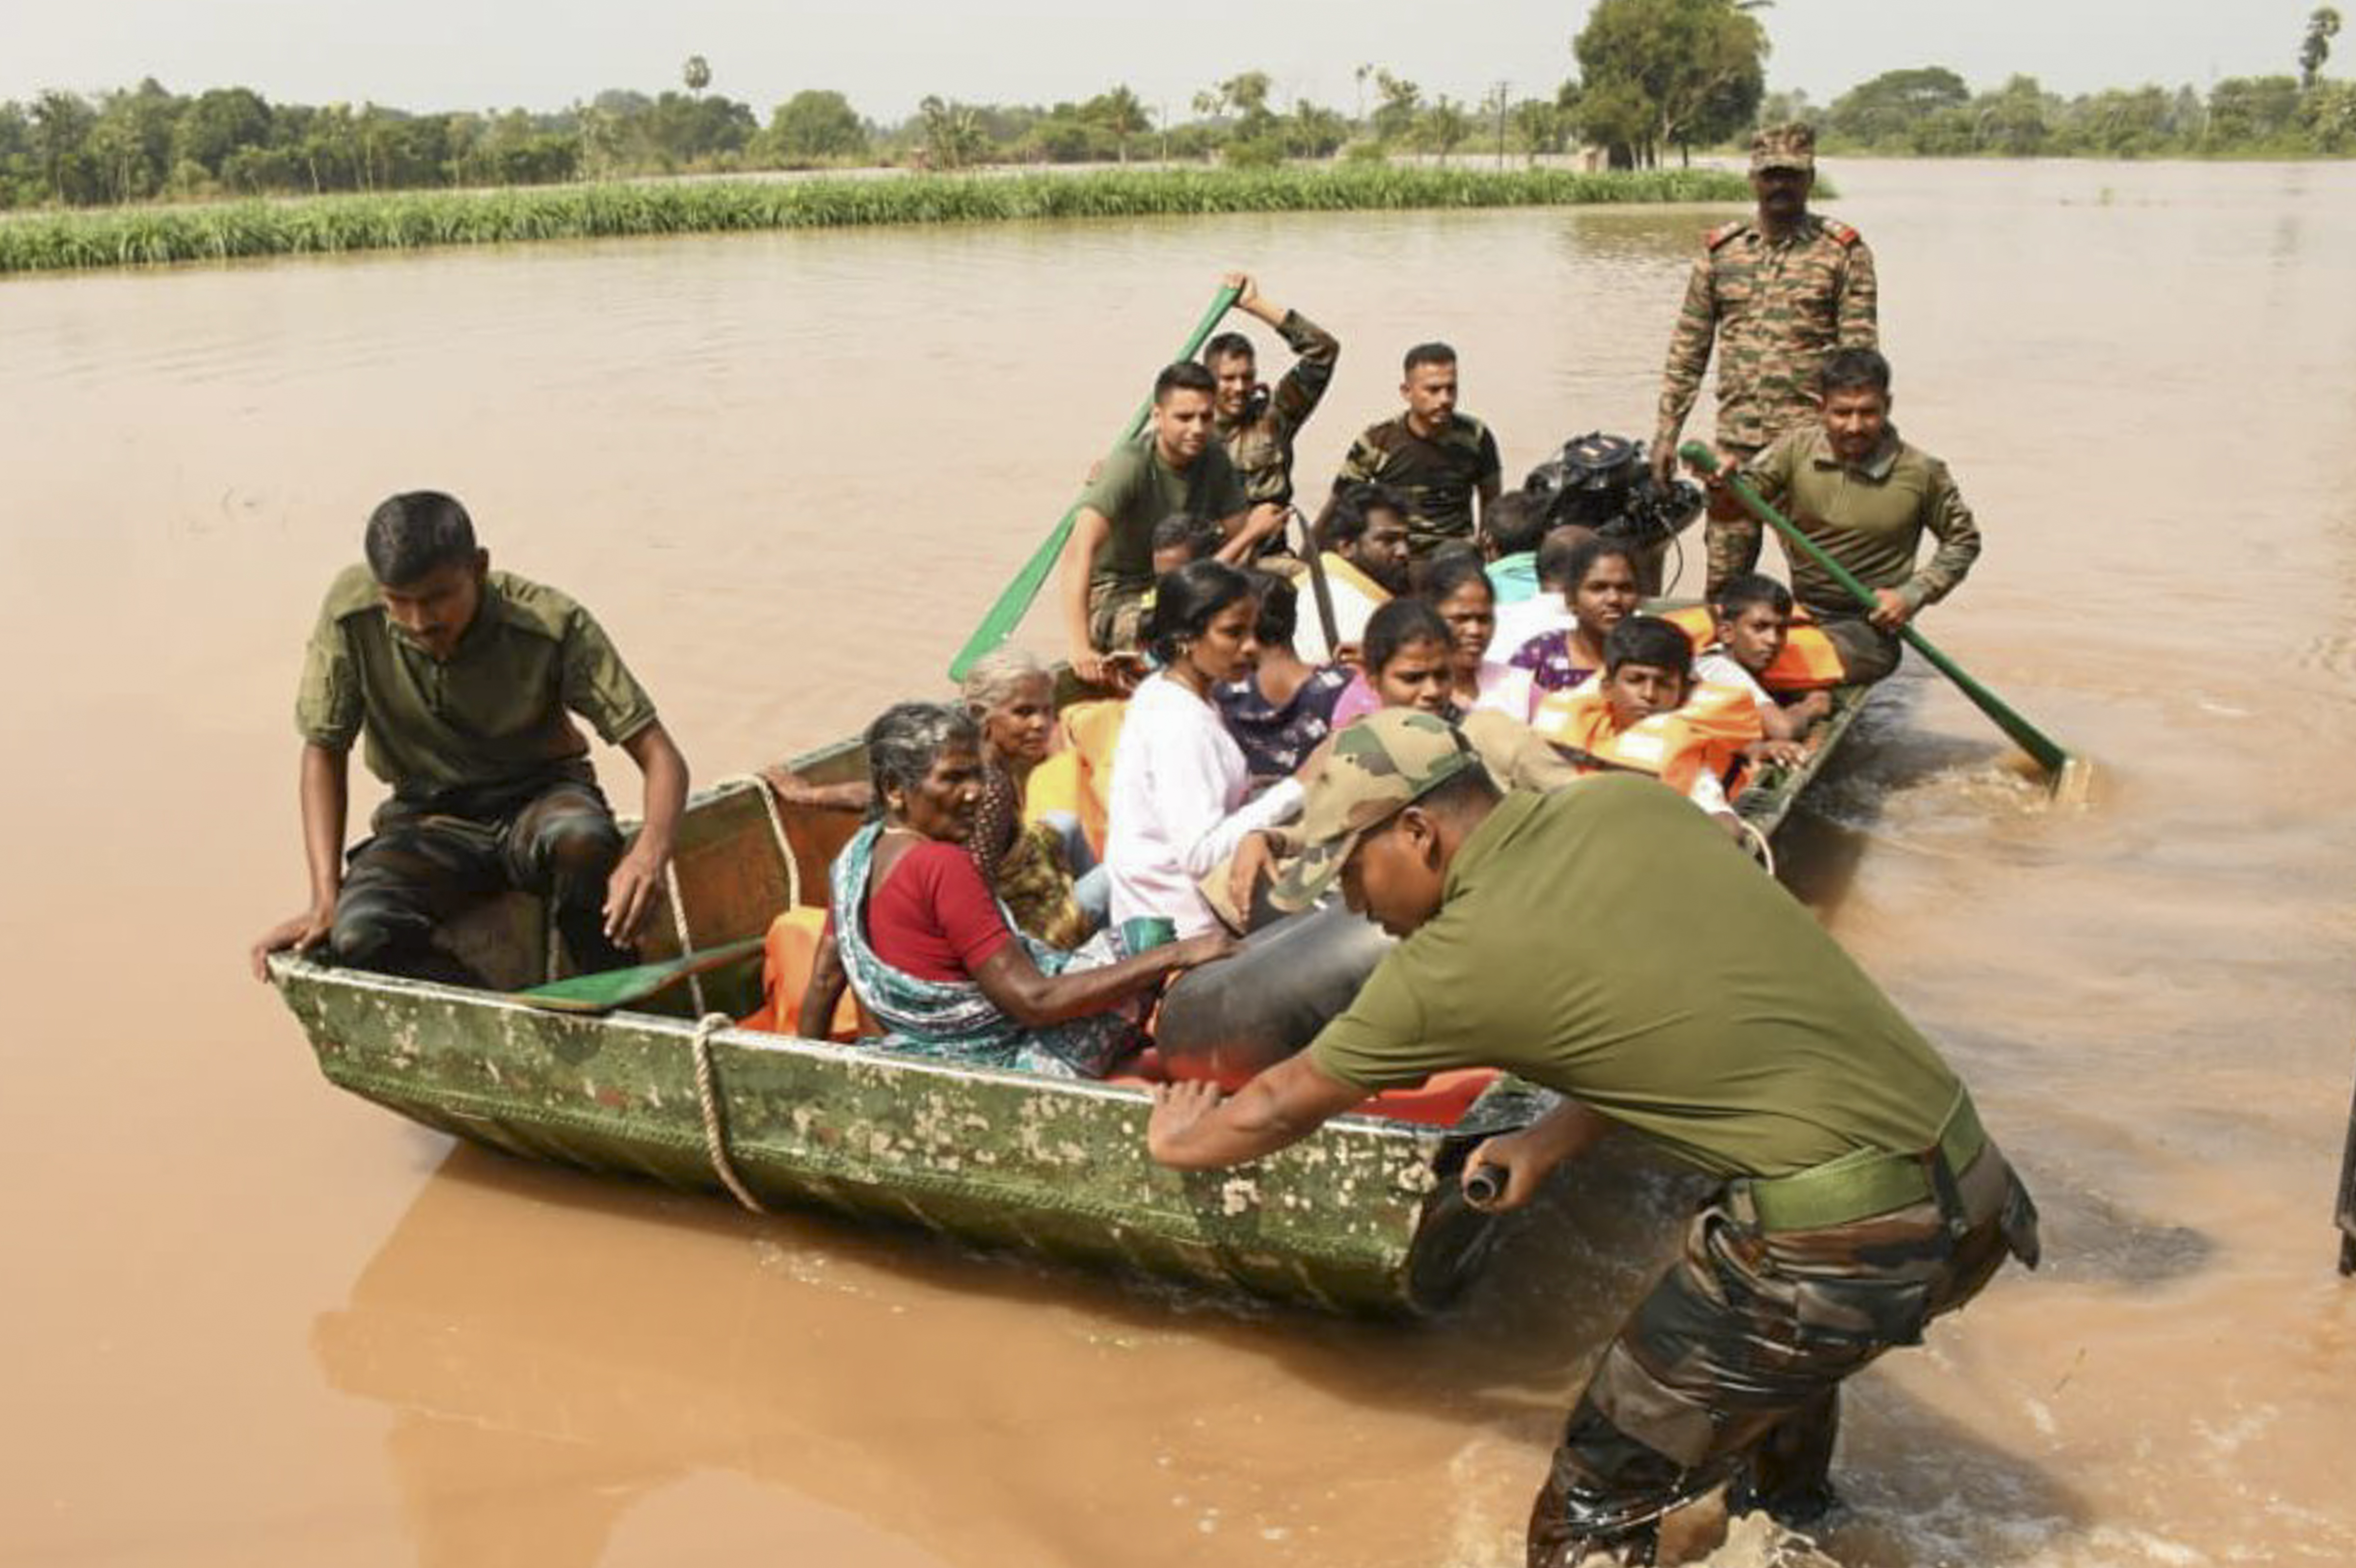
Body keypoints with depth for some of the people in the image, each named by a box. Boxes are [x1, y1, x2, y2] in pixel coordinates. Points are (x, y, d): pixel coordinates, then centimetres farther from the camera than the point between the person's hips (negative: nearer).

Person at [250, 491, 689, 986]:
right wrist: (325, 902, -14)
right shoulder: (352, 613, -15)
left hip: (541, 797, -2)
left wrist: (650, 854, -44)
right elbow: (325, 751, -3)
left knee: (583, 839, -38)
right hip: (427, 815, 2)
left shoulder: (552, 625, -21)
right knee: (358, 936, -30)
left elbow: (661, 756, -22)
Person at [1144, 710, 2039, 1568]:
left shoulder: (1451, 963, -7)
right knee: (1784, 1354, 38)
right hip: (1971, 1186, 8)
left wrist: (1179, 1144, 29)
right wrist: (1553, 1142, 21)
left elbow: (1284, 1107, 11)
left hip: (1835, 1244, -8)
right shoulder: (1628, 802, 8)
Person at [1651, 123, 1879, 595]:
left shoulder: (1843, 251, 1)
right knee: (1723, 578, 5)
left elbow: (1860, 353, -3)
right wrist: (1667, 431, 6)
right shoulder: (1720, 249, 9)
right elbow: (1688, 348, 11)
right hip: (1735, 439, 3)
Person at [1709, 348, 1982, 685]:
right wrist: (1721, 483, -29)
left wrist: (1913, 595, -5)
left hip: (1870, 624, -4)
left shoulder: (1920, 473, -6)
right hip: (1800, 611, 4)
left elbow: (1964, 540, 8)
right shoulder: (1797, 450, -2)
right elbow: (1731, 505, -6)